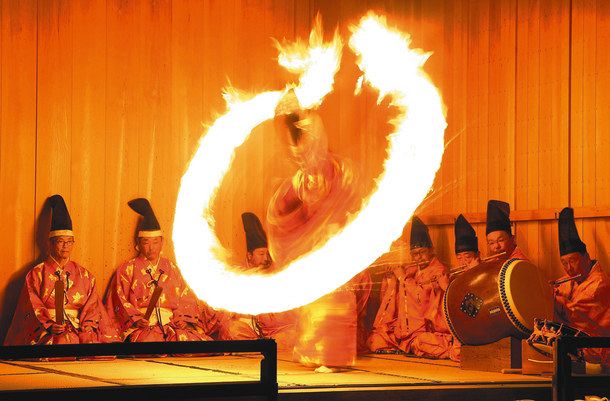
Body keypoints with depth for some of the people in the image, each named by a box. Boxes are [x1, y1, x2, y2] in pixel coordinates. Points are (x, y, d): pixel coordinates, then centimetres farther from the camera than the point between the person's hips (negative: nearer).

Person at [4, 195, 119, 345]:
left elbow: (92, 306, 10)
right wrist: (49, 325, -16)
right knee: (64, 342, -35)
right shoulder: (36, 274, 9)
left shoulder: (84, 275, 18)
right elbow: (33, 308, 1)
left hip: (79, 329, 2)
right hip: (47, 331, -2)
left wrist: (86, 326, -9)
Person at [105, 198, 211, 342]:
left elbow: (186, 298, 17)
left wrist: (182, 317, -4)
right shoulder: (126, 270, 12)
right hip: (142, 327, -3)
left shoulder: (171, 268, 22)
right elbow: (119, 301, 4)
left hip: (171, 324, 4)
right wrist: (135, 318, -15)